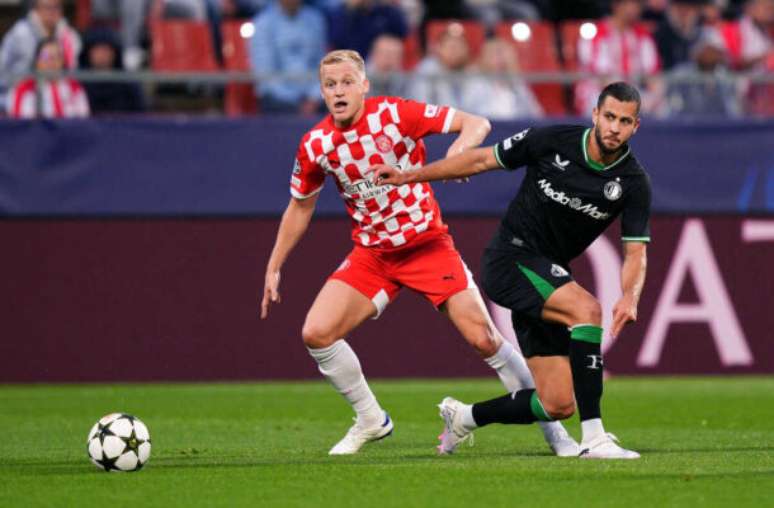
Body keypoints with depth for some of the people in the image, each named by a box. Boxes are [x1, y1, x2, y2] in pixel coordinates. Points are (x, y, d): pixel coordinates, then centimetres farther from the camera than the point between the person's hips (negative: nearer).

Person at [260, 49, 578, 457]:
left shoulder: (396, 114, -15)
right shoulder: (314, 145, -4)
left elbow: (476, 124, -13)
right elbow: (300, 207, 13)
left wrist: (457, 153, -33)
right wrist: (273, 268, 13)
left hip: (428, 245, -3)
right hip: (371, 255, 3)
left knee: (484, 338, -11)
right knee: (315, 333, -13)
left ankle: (551, 427, 3)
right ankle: (371, 421, 8)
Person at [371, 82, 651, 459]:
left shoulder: (633, 182, -6)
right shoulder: (553, 142, -12)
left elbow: (636, 252, -8)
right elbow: (482, 160, 0)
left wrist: (630, 296, -30)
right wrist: (410, 175, 1)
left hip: (548, 276, 5)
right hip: (510, 258, -5)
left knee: (558, 406, -2)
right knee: (587, 309, -32)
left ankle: (464, 417, 25)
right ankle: (593, 438, -34)